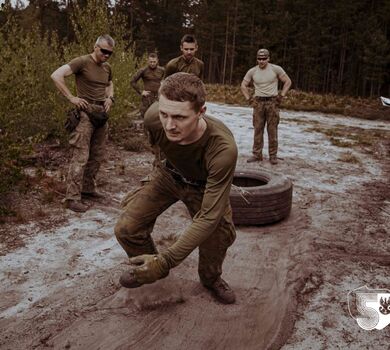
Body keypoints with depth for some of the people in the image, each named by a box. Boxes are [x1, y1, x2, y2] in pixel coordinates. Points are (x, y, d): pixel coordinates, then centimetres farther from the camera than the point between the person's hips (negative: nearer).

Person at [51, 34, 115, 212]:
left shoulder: (107, 67, 12)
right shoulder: (82, 62, -10)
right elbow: (56, 75, -16)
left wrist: (110, 97, 11)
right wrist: (71, 97, -18)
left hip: (102, 114, 8)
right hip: (86, 113, -8)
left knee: (97, 156, 13)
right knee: (80, 157, -9)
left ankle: (88, 189, 28)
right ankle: (72, 198, -4)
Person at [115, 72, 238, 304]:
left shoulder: (223, 148, -45)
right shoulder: (154, 118, -34)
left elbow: (209, 216, -42)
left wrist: (167, 260, -45)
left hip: (203, 187, -2)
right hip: (168, 174, 3)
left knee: (219, 235, -16)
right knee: (126, 228, -10)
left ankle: (211, 278, 21)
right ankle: (150, 268, 23)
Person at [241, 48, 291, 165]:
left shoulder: (276, 69, -3)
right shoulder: (252, 71, 3)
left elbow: (288, 82, 4)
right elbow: (243, 86, 12)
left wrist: (281, 96, -2)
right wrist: (249, 99, 3)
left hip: (272, 102, -2)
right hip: (258, 102, 2)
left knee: (272, 130, 0)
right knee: (258, 129, 3)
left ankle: (273, 155, 6)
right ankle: (257, 154, 10)